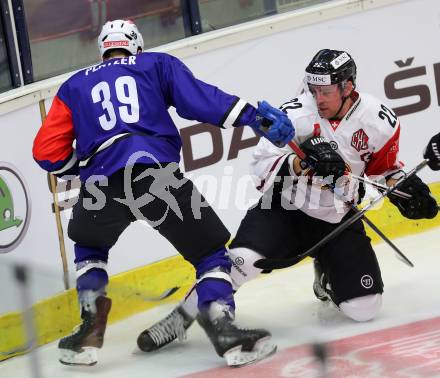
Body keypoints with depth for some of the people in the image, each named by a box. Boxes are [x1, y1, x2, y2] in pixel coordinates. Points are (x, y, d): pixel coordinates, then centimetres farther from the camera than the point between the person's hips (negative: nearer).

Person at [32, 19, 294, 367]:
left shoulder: (74, 87, 30)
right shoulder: (157, 64, 24)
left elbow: (47, 151, 22)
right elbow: (201, 99, 7)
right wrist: (254, 116, 2)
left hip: (102, 184, 3)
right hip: (158, 174, -2)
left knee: (89, 248, 33)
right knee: (210, 250, 11)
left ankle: (89, 332, 18)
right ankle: (223, 330, -10)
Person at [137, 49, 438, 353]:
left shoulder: (380, 121, -11)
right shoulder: (295, 113, -17)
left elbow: (384, 167, 9)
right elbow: (262, 169, -19)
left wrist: (403, 187, -10)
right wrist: (303, 161, -34)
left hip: (338, 219, 2)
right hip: (285, 210, -2)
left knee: (364, 308, -7)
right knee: (243, 260, -30)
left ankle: (326, 274, 25)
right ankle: (181, 318, -13)